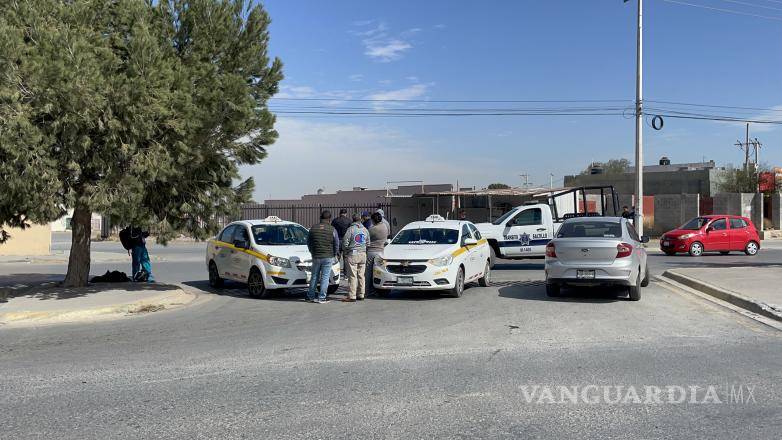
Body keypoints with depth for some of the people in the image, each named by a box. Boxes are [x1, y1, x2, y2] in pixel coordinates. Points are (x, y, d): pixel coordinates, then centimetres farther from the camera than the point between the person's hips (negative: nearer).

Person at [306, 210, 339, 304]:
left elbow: (308, 242, 9)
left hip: (316, 257, 3)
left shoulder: (313, 228, 1)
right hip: (328, 257, -3)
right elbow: (336, 244, -3)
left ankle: (310, 296, 20)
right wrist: (334, 254, 14)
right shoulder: (332, 230, -8)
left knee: (314, 277, 14)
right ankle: (321, 298, 3)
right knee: (325, 277, 3)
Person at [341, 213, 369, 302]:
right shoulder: (365, 230, 8)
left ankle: (352, 296, -6)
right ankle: (361, 295, 15)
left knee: (352, 276, -5)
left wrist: (344, 253, 7)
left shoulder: (350, 229, -9)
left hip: (352, 255, -6)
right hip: (363, 255, 6)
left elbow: (345, 243, -8)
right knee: (361, 276, 11)